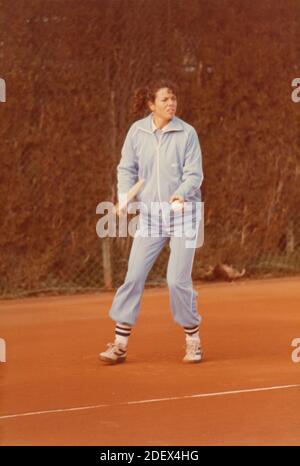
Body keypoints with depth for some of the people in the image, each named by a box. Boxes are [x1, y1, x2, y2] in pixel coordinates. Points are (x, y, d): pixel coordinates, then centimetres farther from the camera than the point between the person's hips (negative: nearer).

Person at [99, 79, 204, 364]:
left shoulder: (187, 133, -6)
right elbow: (127, 169, 5)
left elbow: (194, 173, -9)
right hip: (150, 215, 2)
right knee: (133, 277, -2)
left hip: (183, 213, -2)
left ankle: (193, 340, 11)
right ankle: (120, 343, 5)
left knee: (178, 280, -6)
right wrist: (125, 197, -12)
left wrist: (182, 194, -28)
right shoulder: (137, 131, 0)